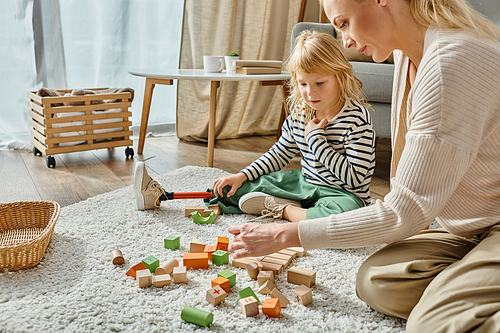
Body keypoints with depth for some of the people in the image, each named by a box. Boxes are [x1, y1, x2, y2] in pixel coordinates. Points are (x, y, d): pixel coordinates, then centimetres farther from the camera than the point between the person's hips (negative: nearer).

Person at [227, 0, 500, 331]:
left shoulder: (451, 62, -27)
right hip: (472, 228, 9)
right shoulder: (408, 52, 3)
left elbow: (405, 213, -25)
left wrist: (287, 235, -20)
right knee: (375, 282, -9)